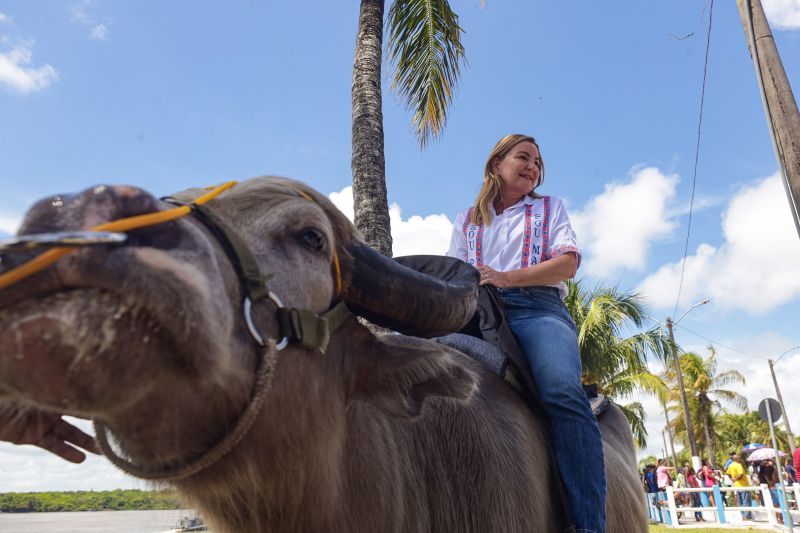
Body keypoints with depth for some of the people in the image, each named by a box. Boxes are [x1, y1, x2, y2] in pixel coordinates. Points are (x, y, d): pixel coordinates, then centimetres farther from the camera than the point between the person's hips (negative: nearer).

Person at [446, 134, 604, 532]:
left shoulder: (550, 208, 25)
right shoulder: (467, 219, 28)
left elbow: (568, 262, 8)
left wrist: (507, 278, -7)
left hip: (538, 308, -1)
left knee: (564, 394, -33)